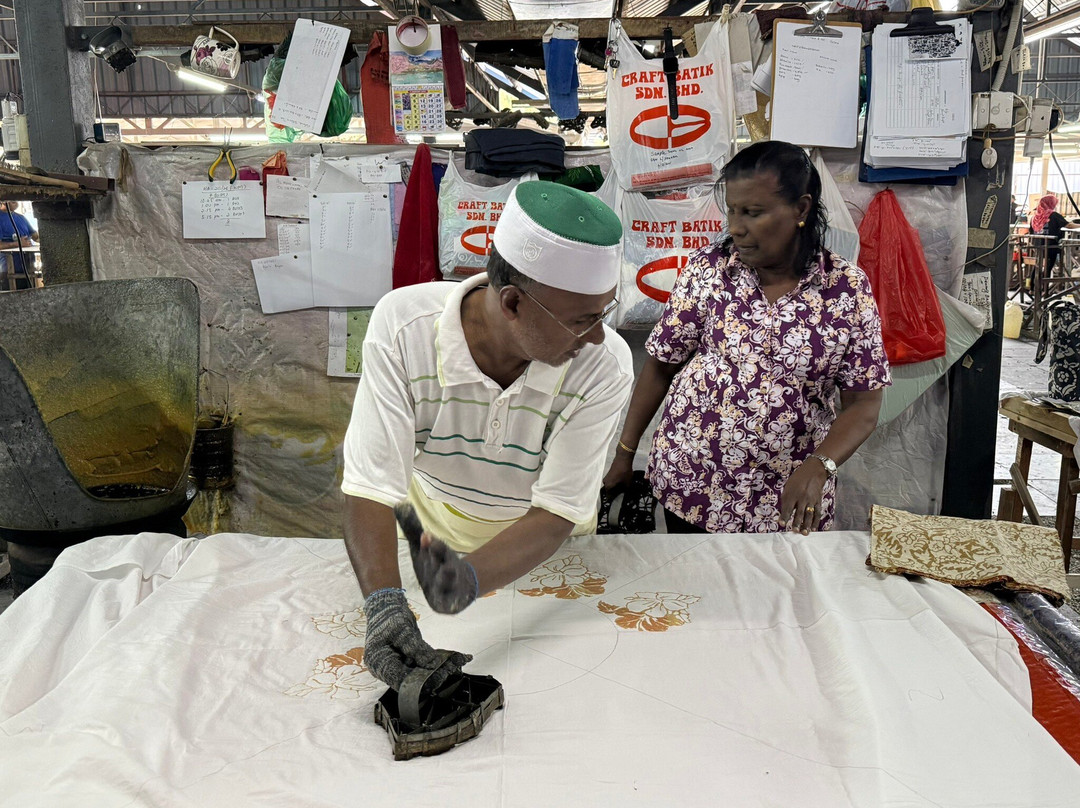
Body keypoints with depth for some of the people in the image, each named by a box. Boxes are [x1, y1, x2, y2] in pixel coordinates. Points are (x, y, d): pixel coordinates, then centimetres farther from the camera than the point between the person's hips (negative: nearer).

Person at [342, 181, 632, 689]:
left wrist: (469, 577, -47)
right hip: (434, 534, 0)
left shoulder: (605, 366, -28)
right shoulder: (402, 325, -29)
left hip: (542, 551, 0)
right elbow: (370, 485, -29)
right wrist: (385, 605, -45)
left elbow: (557, 513, -27)